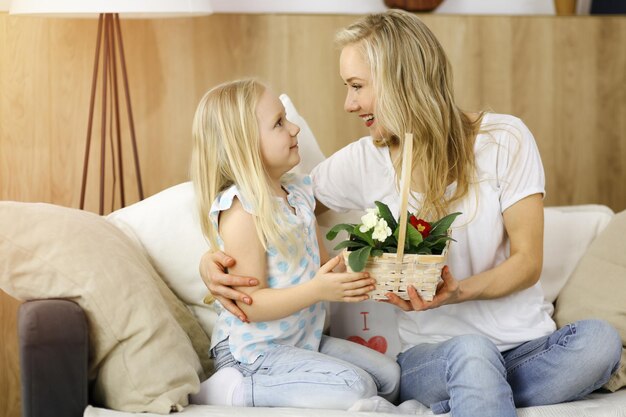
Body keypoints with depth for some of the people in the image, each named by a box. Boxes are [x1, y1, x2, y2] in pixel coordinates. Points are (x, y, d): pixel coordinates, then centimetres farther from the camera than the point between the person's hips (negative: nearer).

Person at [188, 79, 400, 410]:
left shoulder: (297, 193, 7)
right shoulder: (242, 211, -21)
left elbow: (322, 263, 16)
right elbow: (250, 304, -23)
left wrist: (357, 272, -4)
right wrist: (316, 290, -33)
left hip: (304, 339, 9)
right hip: (255, 352, -9)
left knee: (389, 375, 5)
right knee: (356, 388, -21)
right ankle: (238, 390, -13)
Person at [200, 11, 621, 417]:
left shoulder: (504, 140, -3)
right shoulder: (364, 162, 2)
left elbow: (528, 262, -3)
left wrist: (456, 292, -23)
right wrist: (213, 259, -9)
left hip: (526, 341, 2)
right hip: (433, 352, -2)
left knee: (599, 339, -33)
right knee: (471, 352, -39)